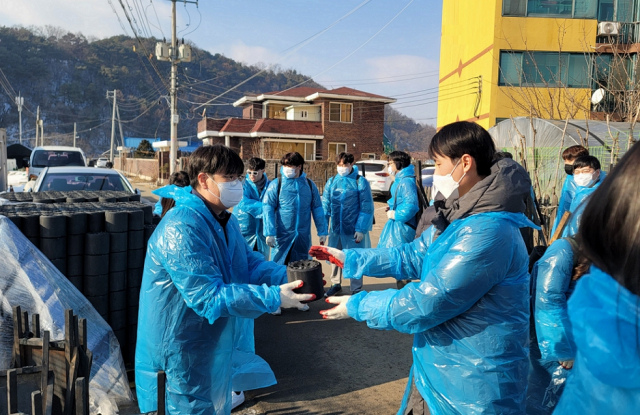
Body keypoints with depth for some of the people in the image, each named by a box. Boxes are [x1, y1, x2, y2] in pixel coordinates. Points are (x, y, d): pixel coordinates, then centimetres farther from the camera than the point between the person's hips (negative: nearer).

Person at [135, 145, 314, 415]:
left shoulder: (224, 221, 5)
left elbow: (250, 263, 3)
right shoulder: (182, 229, -28)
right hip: (180, 352, -9)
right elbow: (209, 298, -31)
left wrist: (287, 277, -15)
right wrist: (274, 298, -33)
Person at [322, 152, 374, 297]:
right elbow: (325, 206, 7)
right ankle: (336, 284, 34)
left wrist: (361, 229, -14)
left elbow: (366, 208, -9)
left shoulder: (360, 182, -6)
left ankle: (356, 289, 21)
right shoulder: (331, 182, 5)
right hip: (335, 229, 4)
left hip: (354, 230, -4)